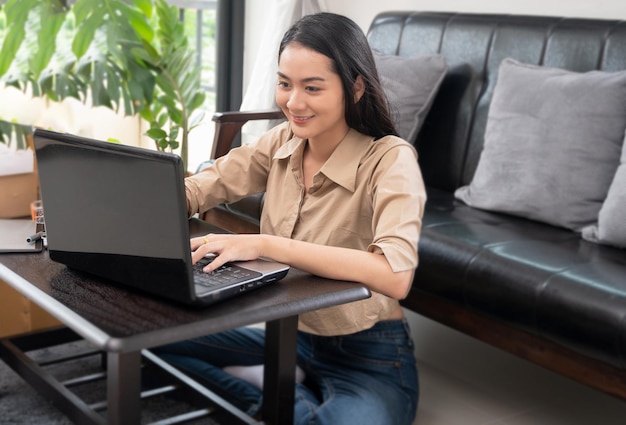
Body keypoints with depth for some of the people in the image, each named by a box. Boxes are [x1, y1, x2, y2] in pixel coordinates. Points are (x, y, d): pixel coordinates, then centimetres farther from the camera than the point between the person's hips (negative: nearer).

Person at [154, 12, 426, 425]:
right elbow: (196, 188, 1)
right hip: (289, 336, 6)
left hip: (367, 359, -6)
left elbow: (395, 276, -34)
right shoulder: (282, 142, -1)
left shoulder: (390, 159, -20)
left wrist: (264, 245, -37)